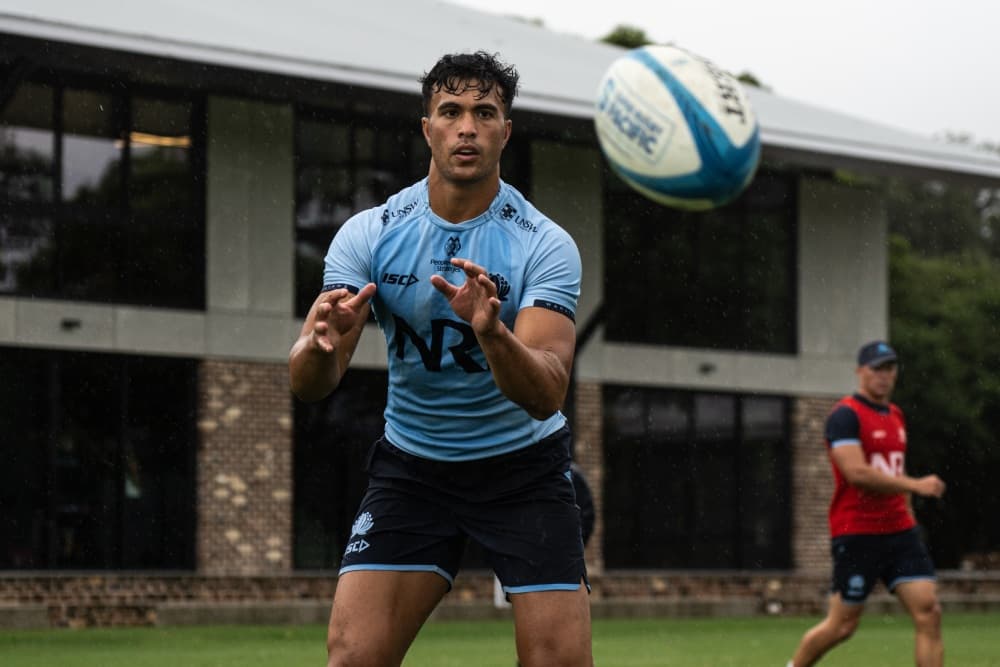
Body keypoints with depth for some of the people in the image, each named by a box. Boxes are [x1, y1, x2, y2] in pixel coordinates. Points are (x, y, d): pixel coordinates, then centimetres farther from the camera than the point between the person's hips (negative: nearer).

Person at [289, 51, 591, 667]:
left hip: (524, 467, -1)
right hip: (411, 469, 1)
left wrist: (492, 333, -46)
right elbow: (308, 384, -16)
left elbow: (546, 396, -26)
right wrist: (321, 344, -39)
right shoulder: (369, 234, -9)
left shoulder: (546, 244, -15)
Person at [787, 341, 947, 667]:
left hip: (899, 531, 7)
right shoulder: (846, 415, -10)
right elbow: (857, 472, -22)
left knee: (929, 613, -7)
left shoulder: (895, 415, 16)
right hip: (856, 534, -7)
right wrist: (916, 484, -22)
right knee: (842, 625, 1)